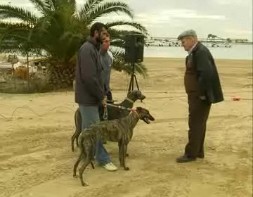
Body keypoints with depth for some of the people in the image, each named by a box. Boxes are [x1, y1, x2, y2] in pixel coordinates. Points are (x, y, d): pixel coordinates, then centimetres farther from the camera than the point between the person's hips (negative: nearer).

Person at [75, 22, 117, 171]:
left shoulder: (93, 48, 14)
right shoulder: (88, 49, -19)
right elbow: (89, 77, -26)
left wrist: (101, 94, 12)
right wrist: (101, 96, -16)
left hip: (90, 97, 10)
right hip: (88, 97, -10)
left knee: (89, 129, 16)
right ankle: (104, 159, 5)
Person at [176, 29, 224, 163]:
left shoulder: (201, 52, -19)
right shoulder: (195, 52, 12)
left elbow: (207, 73, -28)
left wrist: (202, 93, -21)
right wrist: (198, 93, 14)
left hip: (200, 96, -10)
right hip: (196, 95, 10)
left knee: (195, 124, -2)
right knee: (199, 124, 16)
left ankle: (191, 154, 7)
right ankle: (198, 152, 26)